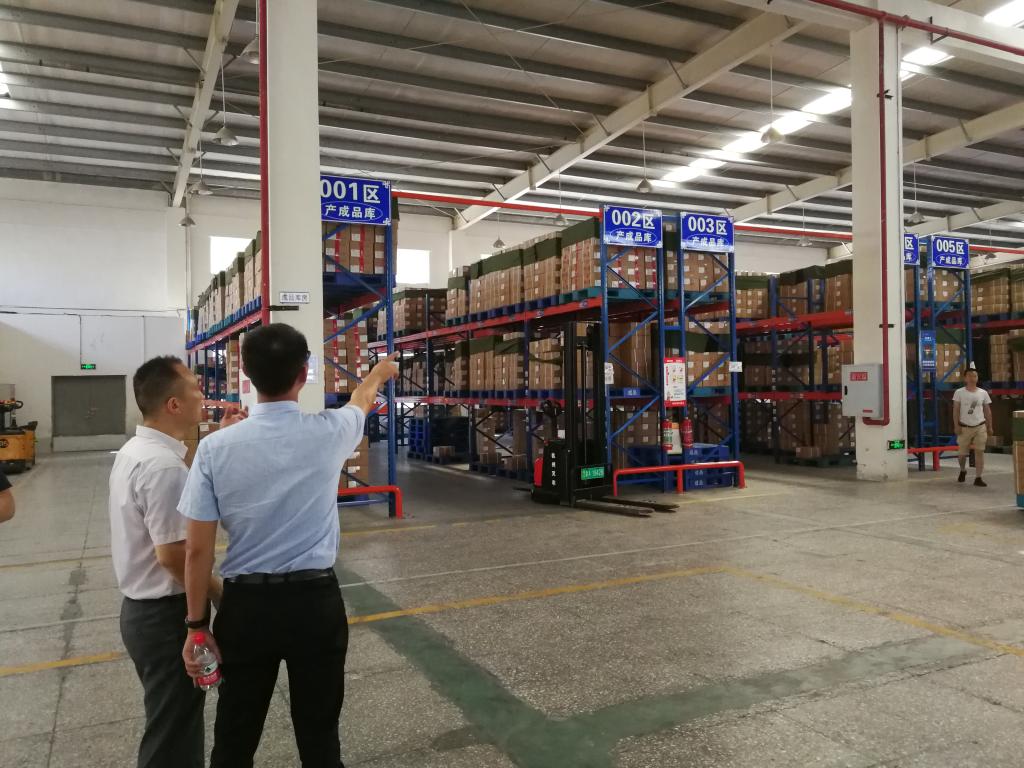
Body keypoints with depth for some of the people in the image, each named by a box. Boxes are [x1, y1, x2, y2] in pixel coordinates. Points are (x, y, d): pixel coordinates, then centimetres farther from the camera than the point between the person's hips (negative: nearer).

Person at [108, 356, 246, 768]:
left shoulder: (136, 451, 6)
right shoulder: (163, 466, -26)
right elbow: (173, 555, -26)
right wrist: (225, 595, -12)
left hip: (145, 608, 10)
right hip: (166, 614, -10)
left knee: (172, 721, 25)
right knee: (173, 733, 6)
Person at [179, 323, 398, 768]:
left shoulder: (216, 448, -11)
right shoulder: (327, 433, -11)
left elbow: (197, 550, -7)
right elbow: (361, 401, 14)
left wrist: (197, 624, 5)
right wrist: (380, 372, 36)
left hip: (245, 605, 1)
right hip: (315, 601, 0)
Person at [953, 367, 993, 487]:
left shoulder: (983, 393, 4)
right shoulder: (959, 392, -2)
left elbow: (987, 411, 9)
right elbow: (956, 410, -3)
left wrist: (990, 427, 6)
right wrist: (956, 425, -10)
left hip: (980, 427, 1)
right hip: (964, 427, -1)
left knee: (979, 452, -2)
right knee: (962, 453, 7)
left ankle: (978, 478, 3)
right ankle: (963, 470, 37)